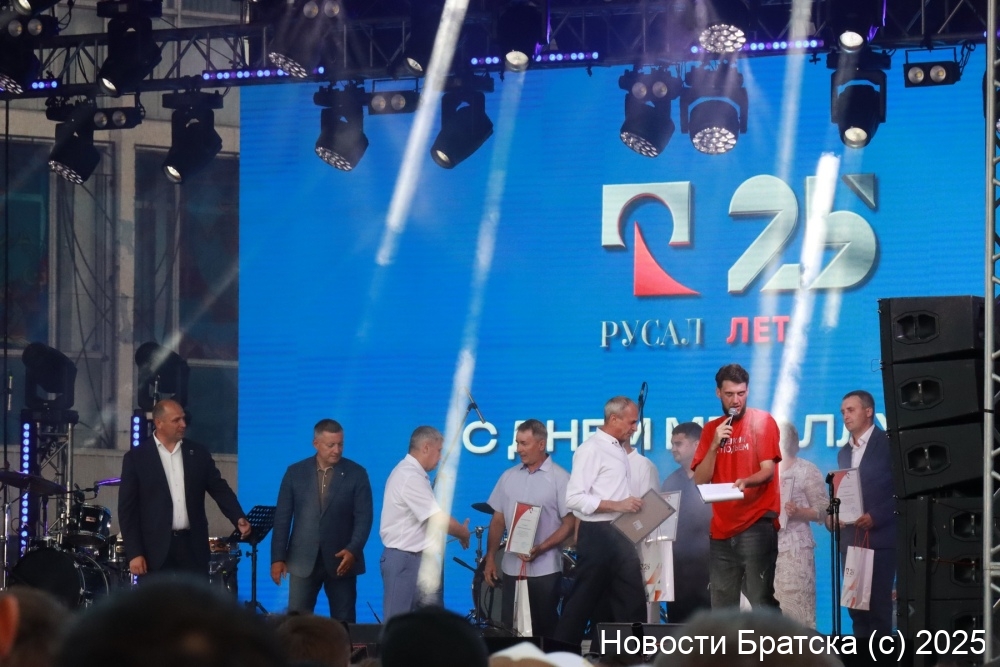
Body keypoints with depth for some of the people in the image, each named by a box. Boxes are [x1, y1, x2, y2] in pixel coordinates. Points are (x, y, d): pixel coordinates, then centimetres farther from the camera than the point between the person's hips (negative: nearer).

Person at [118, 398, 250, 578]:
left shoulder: (198, 454, 9)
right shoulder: (136, 457, 0)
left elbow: (220, 489, 7)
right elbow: (127, 509, -2)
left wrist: (239, 519, -13)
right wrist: (134, 553, -9)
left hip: (193, 547, 3)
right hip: (156, 551, -3)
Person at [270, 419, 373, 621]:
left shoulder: (356, 474, 1)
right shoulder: (295, 472, 5)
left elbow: (364, 517, -2)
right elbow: (282, 518, 5)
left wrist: (353, 550, -17)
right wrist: (278, 557, -1)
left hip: (341, 560, -1)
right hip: (303, 560, 1)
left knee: (343, 622, 3)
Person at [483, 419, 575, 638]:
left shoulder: (559, 478, -5)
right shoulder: (509, 477, 10)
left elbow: (570, 523, -8)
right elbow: (498, 521, 15)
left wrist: (540, 548, -18)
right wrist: (490, 558, 9)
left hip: (545, 569, -4)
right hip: (512, 568, 4)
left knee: (544, 628, 0)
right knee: (509, 628, 4)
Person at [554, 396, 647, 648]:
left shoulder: (619, 450, 14)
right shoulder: (591, 449, -13)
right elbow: (574, 498, -19)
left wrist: (632, 505, 5)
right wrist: (617, 505, -22)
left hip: (620, 534, 8)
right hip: (598, 535, -8)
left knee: (632, 598, 6)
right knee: (584, 599, -1)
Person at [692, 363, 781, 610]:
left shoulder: (762, 421, 0)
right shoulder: (711, 429, 13)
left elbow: (768, 471, -9)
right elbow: (700, 480, 5)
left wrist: (746, 481, -29)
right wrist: (715, 445, -8)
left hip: (757, 525, -5)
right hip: (721, 528, 5)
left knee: (761, 601, -12)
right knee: (721, 606, 5)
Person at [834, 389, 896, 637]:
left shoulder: (889, 444, -4)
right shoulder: (844, 453, 19)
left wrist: (875, 517, -16)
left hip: (880, 537, -7)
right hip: (851, 539, 7)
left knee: (878, 605, -8)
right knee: (856, 605, 5)